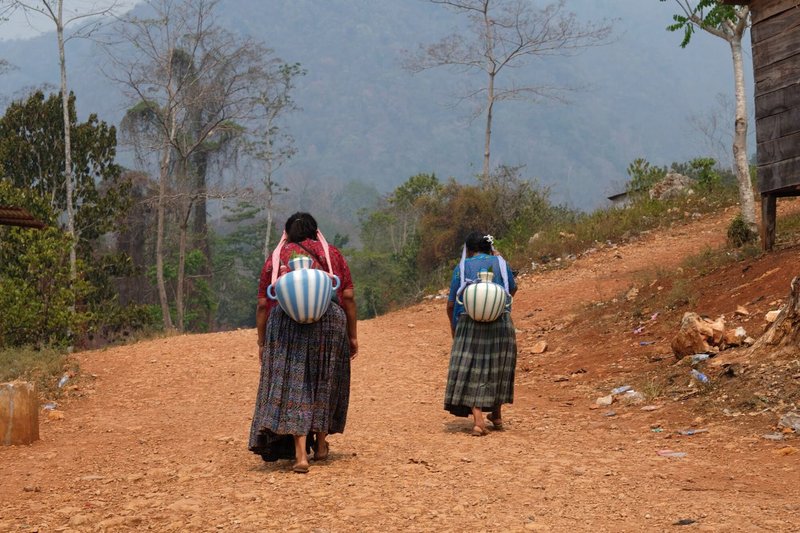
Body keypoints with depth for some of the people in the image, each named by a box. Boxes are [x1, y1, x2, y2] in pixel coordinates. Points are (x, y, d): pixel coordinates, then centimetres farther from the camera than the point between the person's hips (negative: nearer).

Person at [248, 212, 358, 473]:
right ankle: (321, 445, 28)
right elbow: (348, 297, 7)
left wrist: (262, 343, 13)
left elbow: (262, 305, 7)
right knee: (325, 383, 17)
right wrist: (352, 335, 12)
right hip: (329, 322, 1)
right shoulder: (332, 254, 14)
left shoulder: (275, 258, 14)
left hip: (286, 325, -1)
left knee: (292, 385, 1)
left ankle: (300, 453, -10)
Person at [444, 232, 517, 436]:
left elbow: (451, 304, 2)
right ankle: (496, 416, 31)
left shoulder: (462, 268, 1)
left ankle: (478, 419, -14)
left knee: (472, 372, 1)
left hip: (470, 325, -2)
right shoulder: (500, 263, 5)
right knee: (497, 369, 18)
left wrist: (453, 326, 19)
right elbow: (512, 289, 23)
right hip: (501, 324, 2)